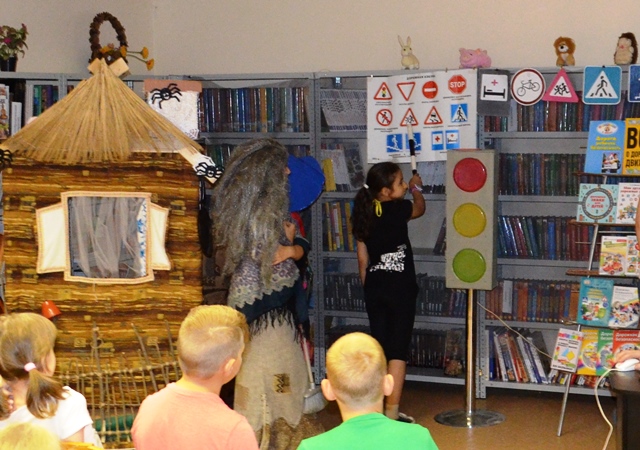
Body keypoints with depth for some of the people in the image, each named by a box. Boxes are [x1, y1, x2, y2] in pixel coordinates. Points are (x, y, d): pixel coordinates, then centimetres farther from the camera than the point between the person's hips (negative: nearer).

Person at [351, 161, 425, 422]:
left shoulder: (364, 214, 5)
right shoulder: (398, 210, -9)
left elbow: (362, 258, 10)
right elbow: (419, 208, 14)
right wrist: (416, 189, 33)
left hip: (374, 286, 6)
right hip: (400, 286, -6)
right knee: (398, 350, -1)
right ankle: (392, 411, -2)